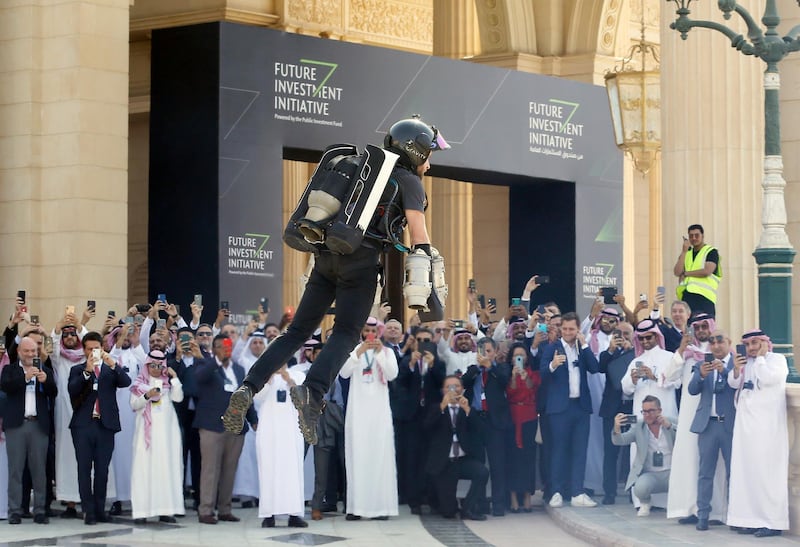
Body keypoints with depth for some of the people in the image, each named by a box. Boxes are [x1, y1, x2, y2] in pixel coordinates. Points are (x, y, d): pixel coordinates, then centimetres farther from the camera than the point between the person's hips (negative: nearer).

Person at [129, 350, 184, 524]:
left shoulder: (168, 382, 13)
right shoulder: (139, 383, 10)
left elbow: (178, 397, -1)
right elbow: (134, 405, 4)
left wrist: (174, 377, -3)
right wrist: (147, 396, -12)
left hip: (166, 430, 2)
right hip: (147, 429, -2)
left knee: (166, 466, -3)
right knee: (144, 466, -7)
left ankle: (165, 510, -3)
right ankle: (141, 511, -10)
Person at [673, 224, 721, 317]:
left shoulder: (711, 252, 5)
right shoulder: (686, 253, 22)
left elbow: (706, 272, -11)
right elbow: (677, 272, 7)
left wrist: (686, 273, -1)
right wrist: (684, 251, 1)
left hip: (703, 297, -5)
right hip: (686, 296, 5)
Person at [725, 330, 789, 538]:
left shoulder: (777, 359, -1)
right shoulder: (746, 362, 18)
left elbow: (767, 378, -17)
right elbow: (733, 383, 12)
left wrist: (760, 357, -6)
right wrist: (736, 370, -6)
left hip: (766, 425, -6)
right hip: (745, 424, 6)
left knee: (767, 471, -9)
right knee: (746, 471, 4)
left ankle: (773, 522, -7)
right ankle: (752, 519, 8)